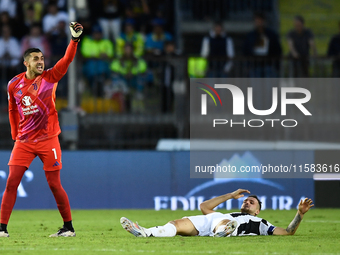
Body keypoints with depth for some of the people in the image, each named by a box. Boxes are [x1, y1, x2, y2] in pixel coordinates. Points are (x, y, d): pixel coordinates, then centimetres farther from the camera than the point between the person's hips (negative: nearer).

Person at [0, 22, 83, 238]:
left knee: (55, 185, 0)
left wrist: (75, 39, -27)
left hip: (48, 140, -2)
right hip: (24, 142, 2)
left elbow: (67, 60, -15)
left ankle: (69, 227, 13)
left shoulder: (49, 78, -3)